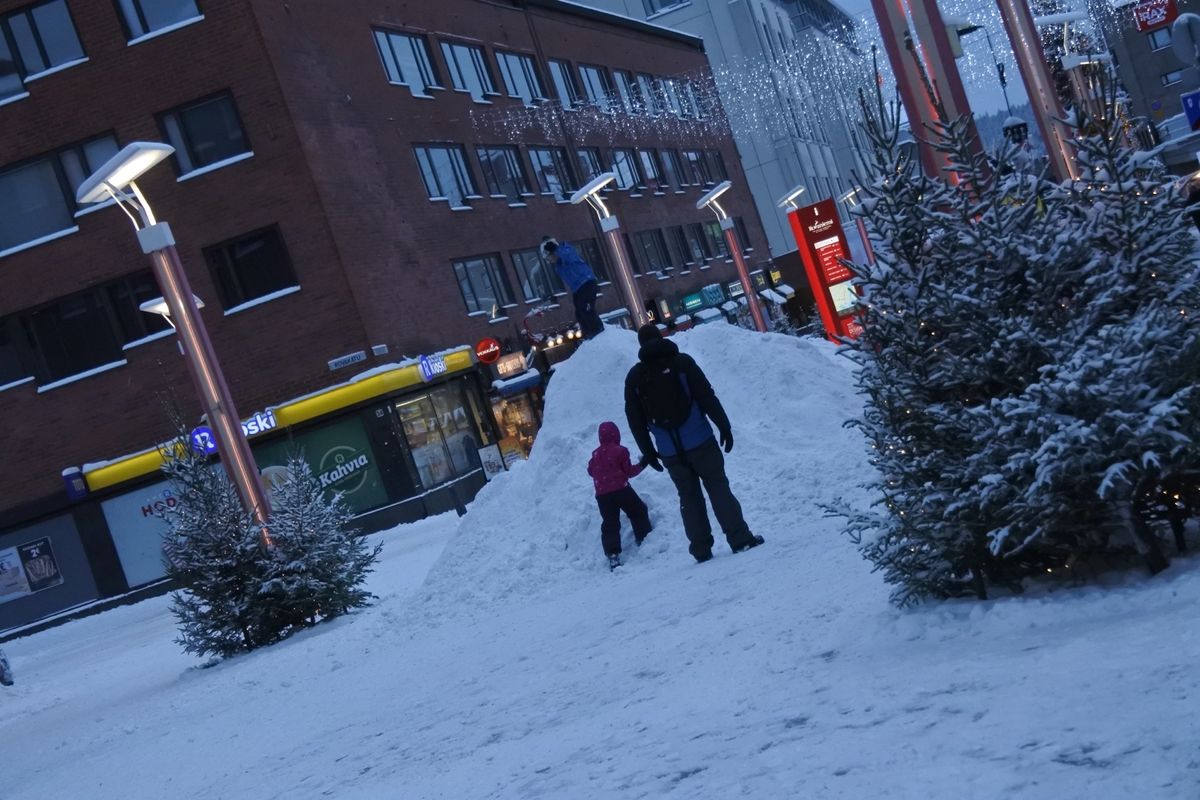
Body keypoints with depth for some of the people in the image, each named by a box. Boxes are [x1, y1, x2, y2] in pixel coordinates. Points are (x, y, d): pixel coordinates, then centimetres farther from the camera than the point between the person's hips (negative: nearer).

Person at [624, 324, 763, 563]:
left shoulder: (634, 377, 6)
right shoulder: (681, 362, -2)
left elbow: (635, 419, 7)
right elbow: (707, 396, -7)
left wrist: (648, 451, 14)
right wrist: (724, 426, -3)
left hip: (670, 451, 2)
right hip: (699, 442, -2)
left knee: (689, 498, 11)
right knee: (718, 488, 4)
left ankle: (701, 550, 10)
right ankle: (740, 538, -1)